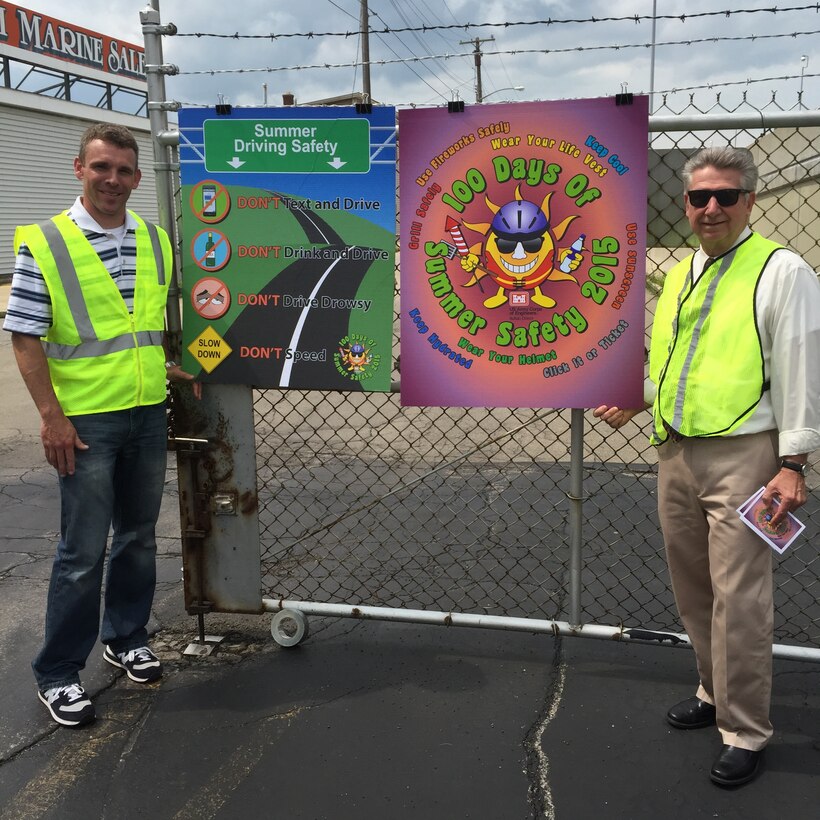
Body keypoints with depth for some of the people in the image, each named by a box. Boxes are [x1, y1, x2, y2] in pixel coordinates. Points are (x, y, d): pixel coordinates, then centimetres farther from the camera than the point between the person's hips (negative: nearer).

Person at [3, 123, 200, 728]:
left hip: (150, 414, 5)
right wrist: (51, 416, -13)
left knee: (139, 536, 16)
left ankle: (126, 638, 35)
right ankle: (58, 672, 17)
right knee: (83, 552, 1)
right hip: (85, 420, -5)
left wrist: (171, 364, 7)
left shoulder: (156, 241, 9)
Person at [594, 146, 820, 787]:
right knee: (693, 588, 16)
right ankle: (716, 693, 34)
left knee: (738, 597, -5)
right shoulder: (678, 275, 16)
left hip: (742, 455, -7)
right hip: (676, 452, 7)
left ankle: (745, 731, 10)